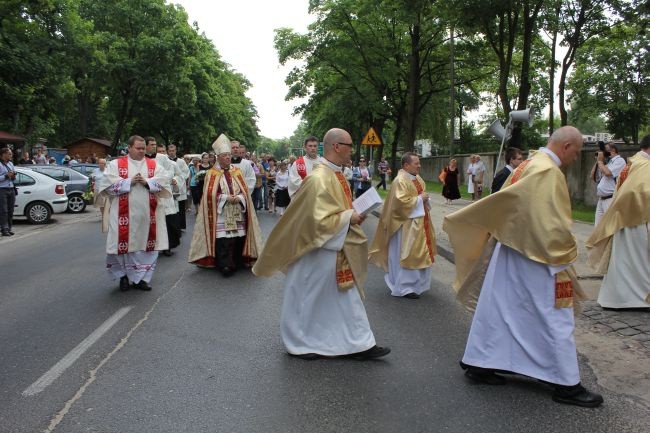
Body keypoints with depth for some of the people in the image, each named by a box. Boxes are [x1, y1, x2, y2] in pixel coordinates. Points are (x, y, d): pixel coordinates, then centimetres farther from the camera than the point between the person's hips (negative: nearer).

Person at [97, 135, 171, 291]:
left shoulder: (154, 165, 10)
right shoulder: (116, 164, 4)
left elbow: (164, 180, -1)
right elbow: (108, 183, -7)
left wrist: (147, 182, -14)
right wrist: (129, 182, -14)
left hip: (147, 214, 2)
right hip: (124, 214, -2)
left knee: (145, 244, 5)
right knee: (124, 243, 1)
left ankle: (140, 277, 18)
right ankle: (124, 275, 20)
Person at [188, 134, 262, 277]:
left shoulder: (237, 171, 10)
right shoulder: (212, 173, 1)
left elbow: (245, 190, 7)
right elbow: (210, 194, -6)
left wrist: (238, 198, -13)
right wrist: (226, 197, -16)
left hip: (237, 213, 3)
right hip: (221, 214, -3)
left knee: (238, 238, -2)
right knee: (222, 240, -10)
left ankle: (238, 262, 11)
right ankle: (225, 265, -5)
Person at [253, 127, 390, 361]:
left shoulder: (335, 174, 7)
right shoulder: (319, 179, -23)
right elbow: (318, 220, -26)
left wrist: (352, 215, 4)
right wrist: (349, 218, -18)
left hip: (338, 251, 9)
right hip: (319, 252, -9)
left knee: (347, 298, 14)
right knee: (309, 299, 9)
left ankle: (359, 344, 25)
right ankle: (299, 343, 28)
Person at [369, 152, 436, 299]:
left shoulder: (418, 178, 10)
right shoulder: (400, 181, -18)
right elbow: (402, 202, -26)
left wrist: (425, 199, 1)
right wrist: (419, 198, -18)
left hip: (419, 223, 9)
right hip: (407, 225, -9)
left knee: (418, 253, 17)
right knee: (406, 255, -1)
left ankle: (415, 283, 31)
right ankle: (405, 287, 9)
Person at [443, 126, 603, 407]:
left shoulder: (529, 164, 12)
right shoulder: (548, 172, -19)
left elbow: (502, 204, 19)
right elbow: (553, 223, -23)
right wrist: (567, 252, -8)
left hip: (510, 250, 10)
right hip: (534, 258, -9)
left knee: (499, 309, 15)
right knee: (554, 318, 2)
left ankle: (478, 362, 24)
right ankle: (565, 384, 13)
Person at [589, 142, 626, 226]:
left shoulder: (619, 161, -3)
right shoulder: (608, 162, 21)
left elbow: (607, 173, -19)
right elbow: (593, 176, 23)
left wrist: (600, 161, -3)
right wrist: (597, 161, 14)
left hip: (612, 199, -9)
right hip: (601, 199, 9)